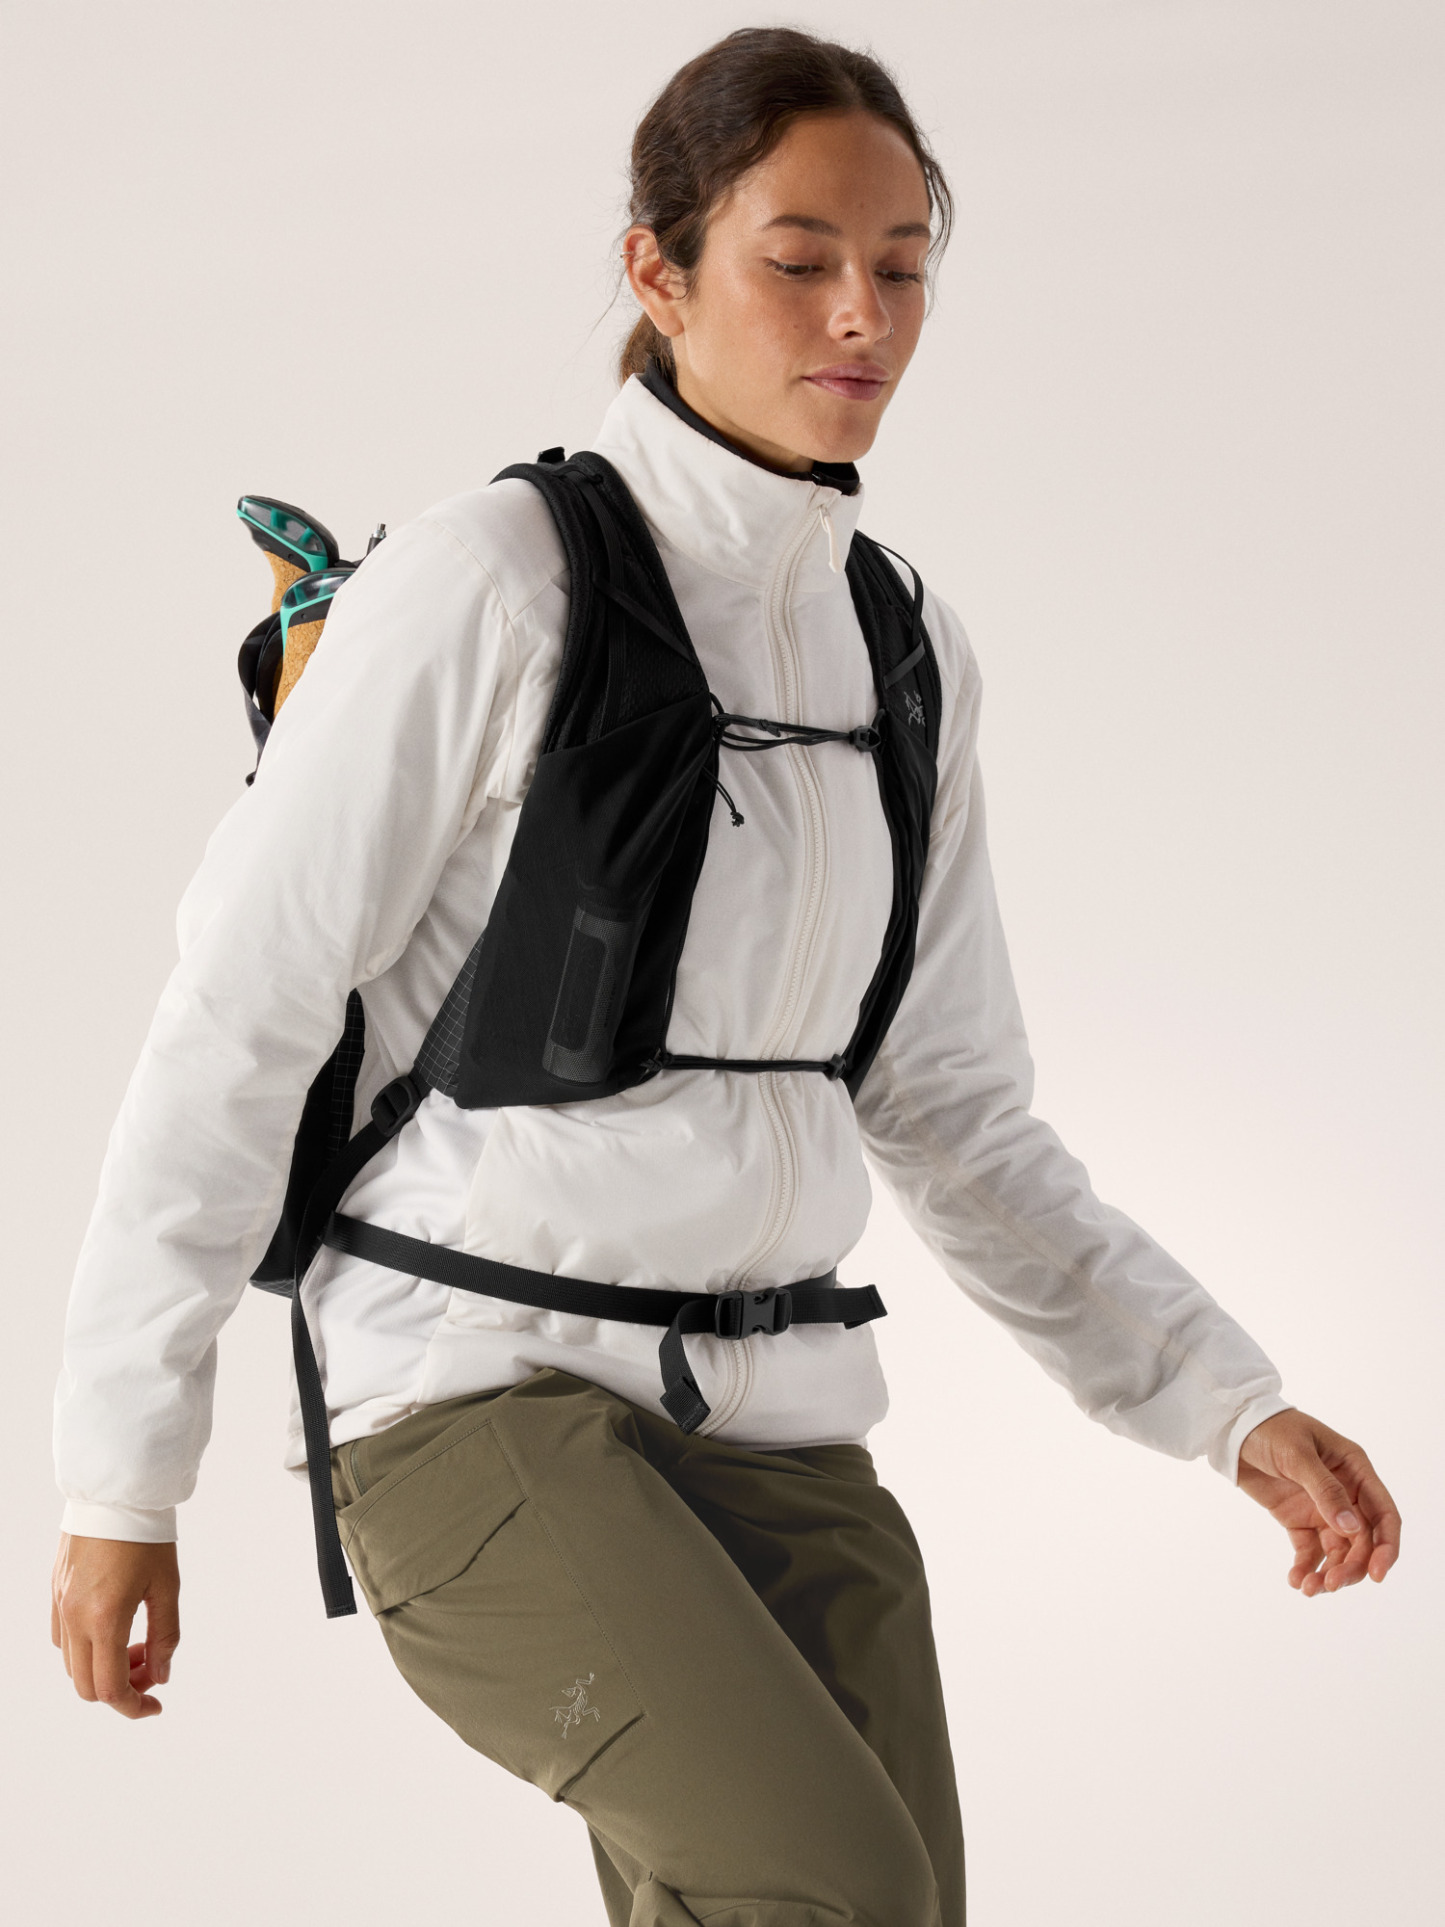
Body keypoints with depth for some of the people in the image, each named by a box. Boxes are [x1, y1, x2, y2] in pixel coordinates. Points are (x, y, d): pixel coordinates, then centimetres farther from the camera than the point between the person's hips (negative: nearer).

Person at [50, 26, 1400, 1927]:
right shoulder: (484, 587, -10)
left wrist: (1236, 1408, 4)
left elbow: (952, 1119, 16)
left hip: (780, 1435, 7)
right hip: (484, 1413, -6)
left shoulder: (909, 657, 10)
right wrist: (120, 1482, -7)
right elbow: (236, 1022, -7)